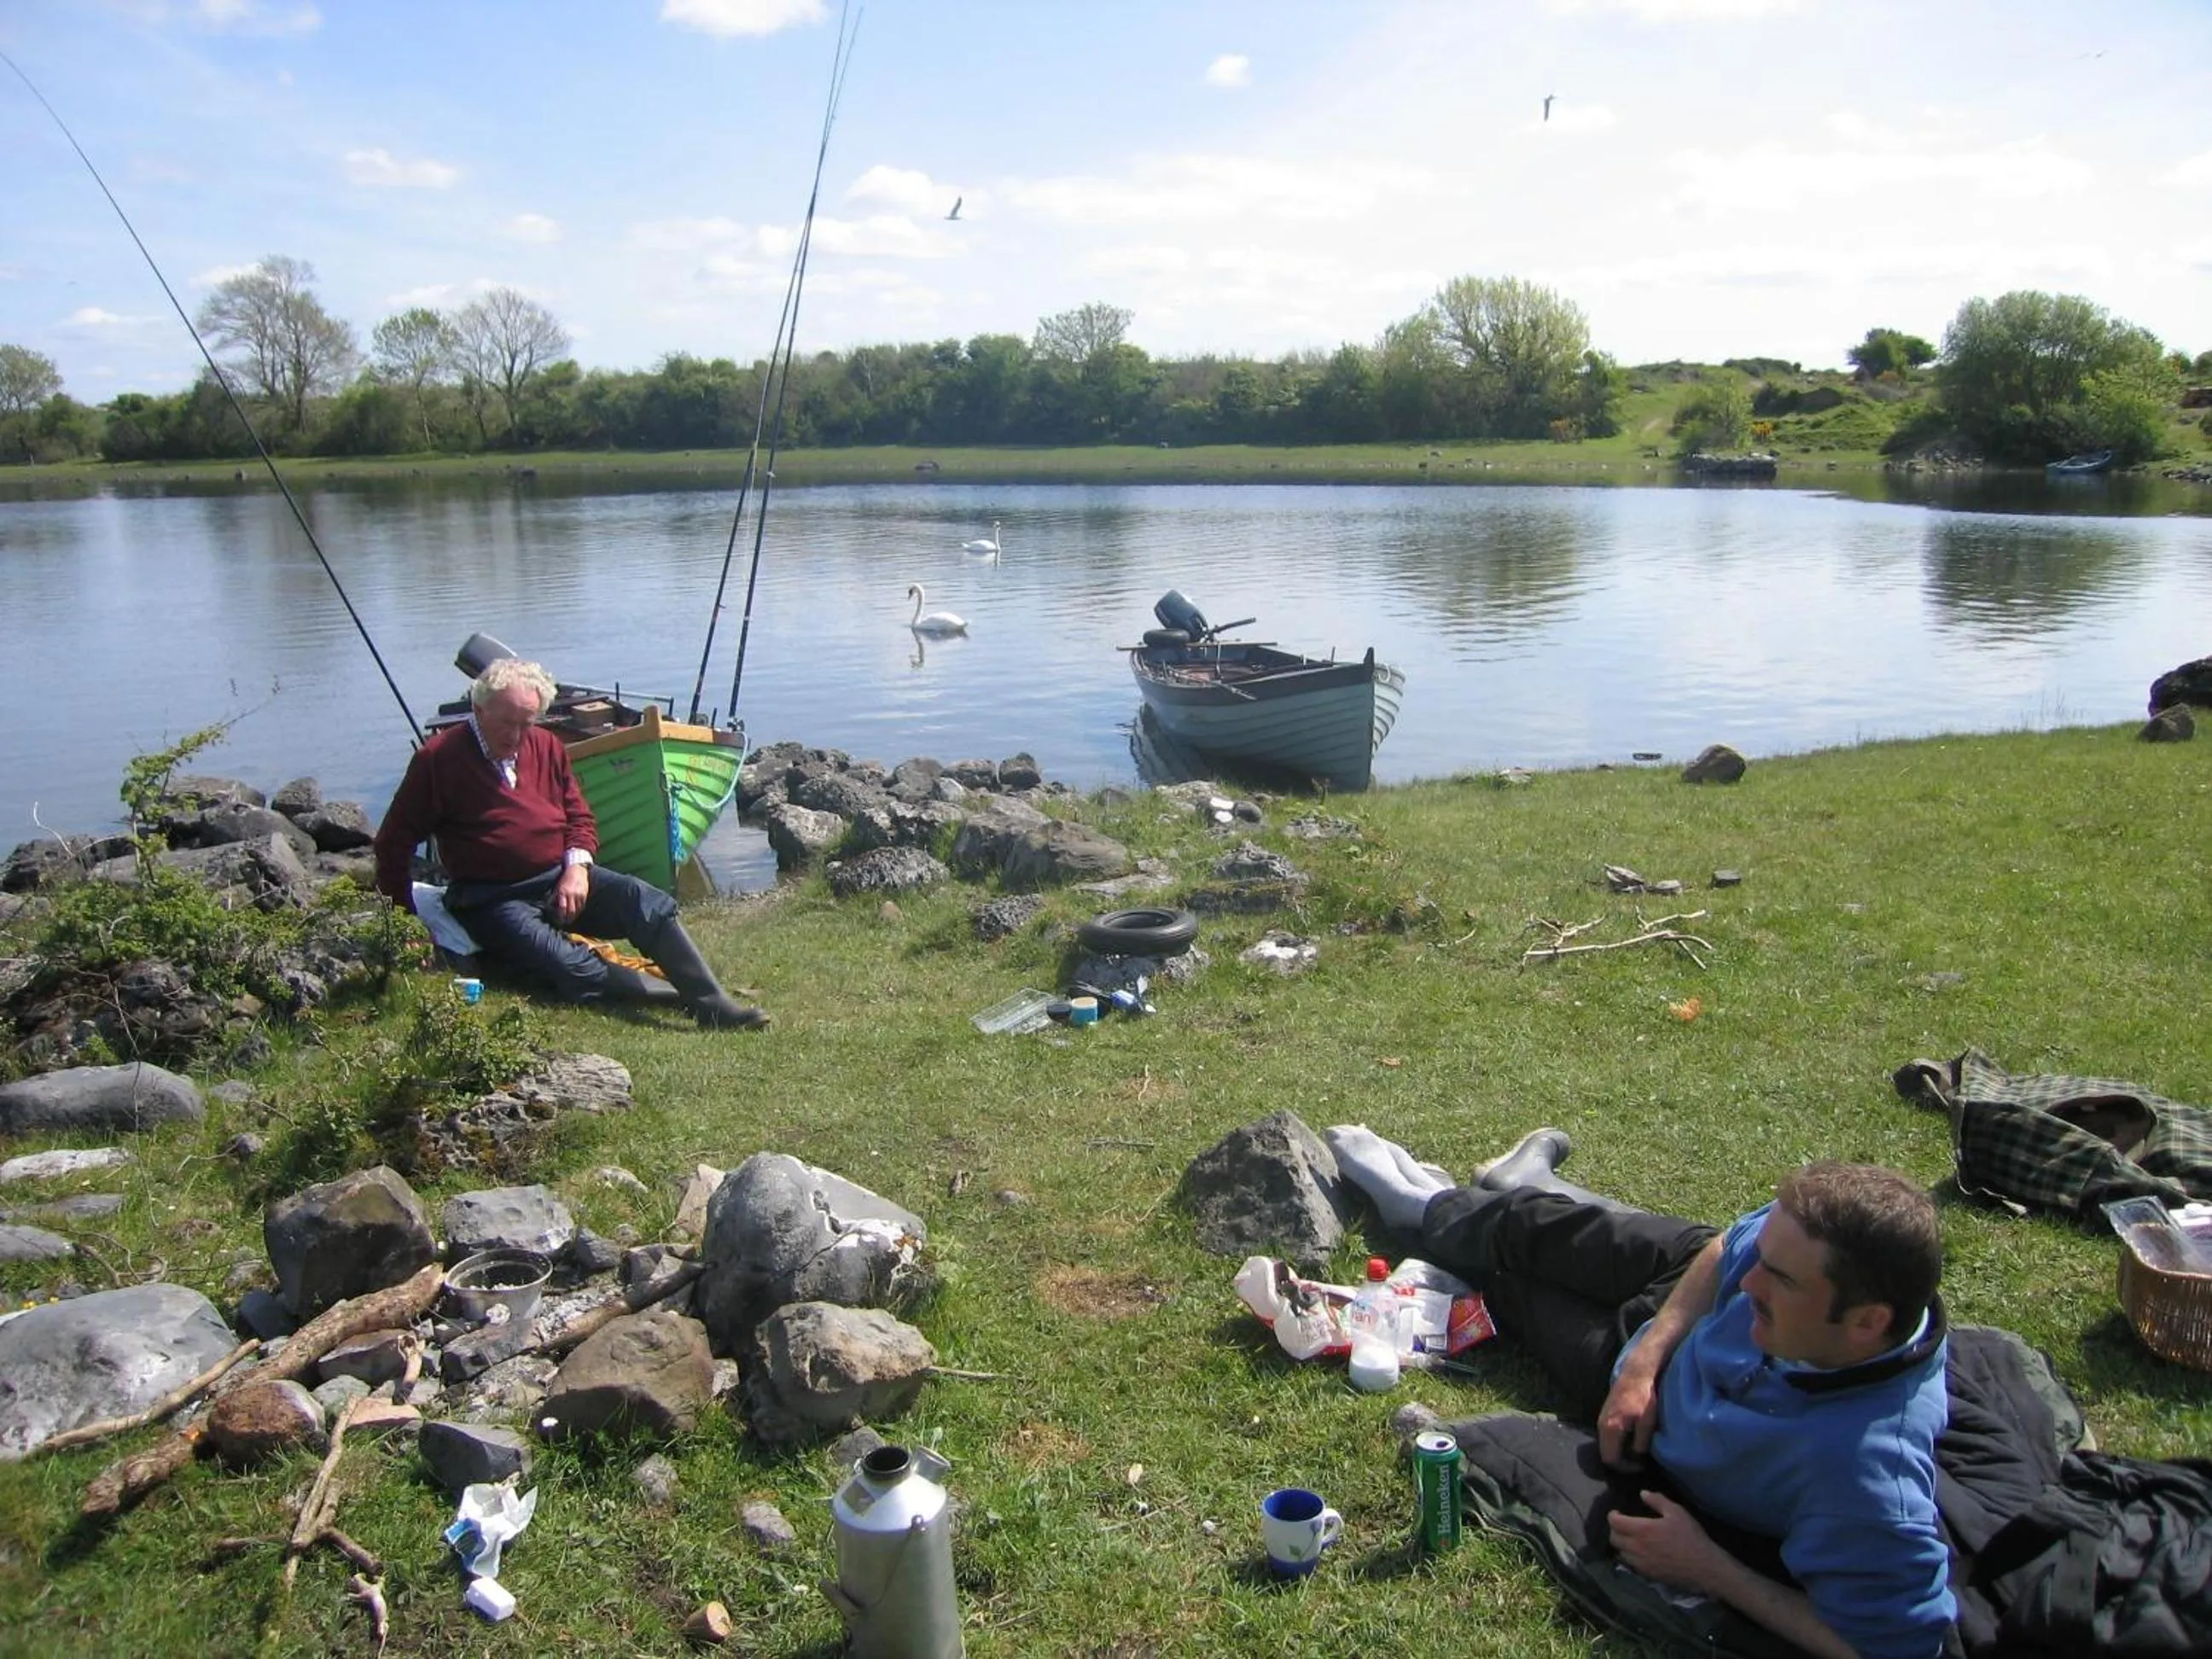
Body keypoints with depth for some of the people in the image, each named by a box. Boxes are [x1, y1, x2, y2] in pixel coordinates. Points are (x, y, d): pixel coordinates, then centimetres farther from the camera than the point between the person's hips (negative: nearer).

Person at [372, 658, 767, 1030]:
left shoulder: (546, 747, 10)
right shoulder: (439, 759, -6)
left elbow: (579, 817, 17)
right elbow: (393, 843, -1)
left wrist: (577, 866, -4)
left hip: (561, 879, 5)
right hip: (493, 900, -5)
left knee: (647, 902, -23)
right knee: (572, 970, -31)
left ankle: (715, 1006, -29)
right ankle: (685, 995, -24)